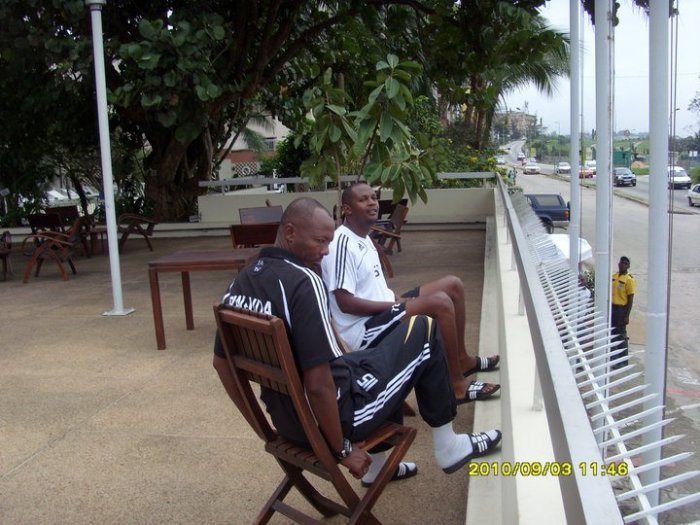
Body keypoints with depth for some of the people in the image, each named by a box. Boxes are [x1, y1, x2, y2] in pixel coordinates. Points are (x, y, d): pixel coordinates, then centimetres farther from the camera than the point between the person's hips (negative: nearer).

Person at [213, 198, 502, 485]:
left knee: (380, 355, 30)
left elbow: (221, 362, 10)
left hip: (286, 419, 8)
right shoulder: (303, 281, -25)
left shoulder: (240, 281, 1)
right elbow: (318, 386, -29)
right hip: (332, 414, -8)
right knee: (423, 330, 5)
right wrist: (343, 450, -15)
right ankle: (448, 447, 17)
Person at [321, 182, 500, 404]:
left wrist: (395, 301, 1)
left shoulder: (363, 238, 14)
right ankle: (457, 383, -13)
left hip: (381, 312, 11)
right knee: (440, 303, -27)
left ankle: (462, 359, 18)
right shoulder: (343, 243, -19)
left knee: (453, 284, 6)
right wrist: (393, 304, -17)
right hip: (363, 331, -11)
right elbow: (345, 302, -23)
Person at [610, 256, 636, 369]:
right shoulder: (614, 276, 8)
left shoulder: (629, 280, -11)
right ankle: (614, 356, 27)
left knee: (621, 334, 0)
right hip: (612, 308, 6)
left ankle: (623, 360, 10)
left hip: (621, 309, -6)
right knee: (612, 333, 14)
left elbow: (630, 299, -12)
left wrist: (627, 316, -15)